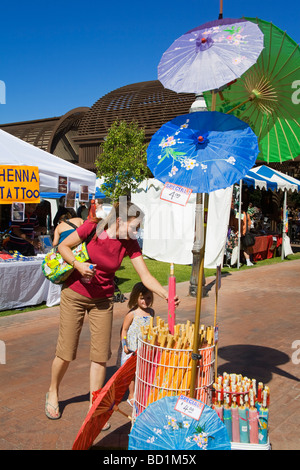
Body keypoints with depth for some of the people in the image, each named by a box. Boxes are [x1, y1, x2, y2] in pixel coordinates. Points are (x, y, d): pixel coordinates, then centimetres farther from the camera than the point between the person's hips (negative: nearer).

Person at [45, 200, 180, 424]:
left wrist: (167, 295, -29)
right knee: (66, 352, 4)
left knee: (101, 354, 1)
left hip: (103, 300, 3)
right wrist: (78, 264, -24)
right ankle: (52, 394, 33)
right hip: (74, 294, -2)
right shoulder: (92, 228, -19)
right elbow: (63, 246, -7)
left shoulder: (130, 245, -11)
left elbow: (146, 276, -13)